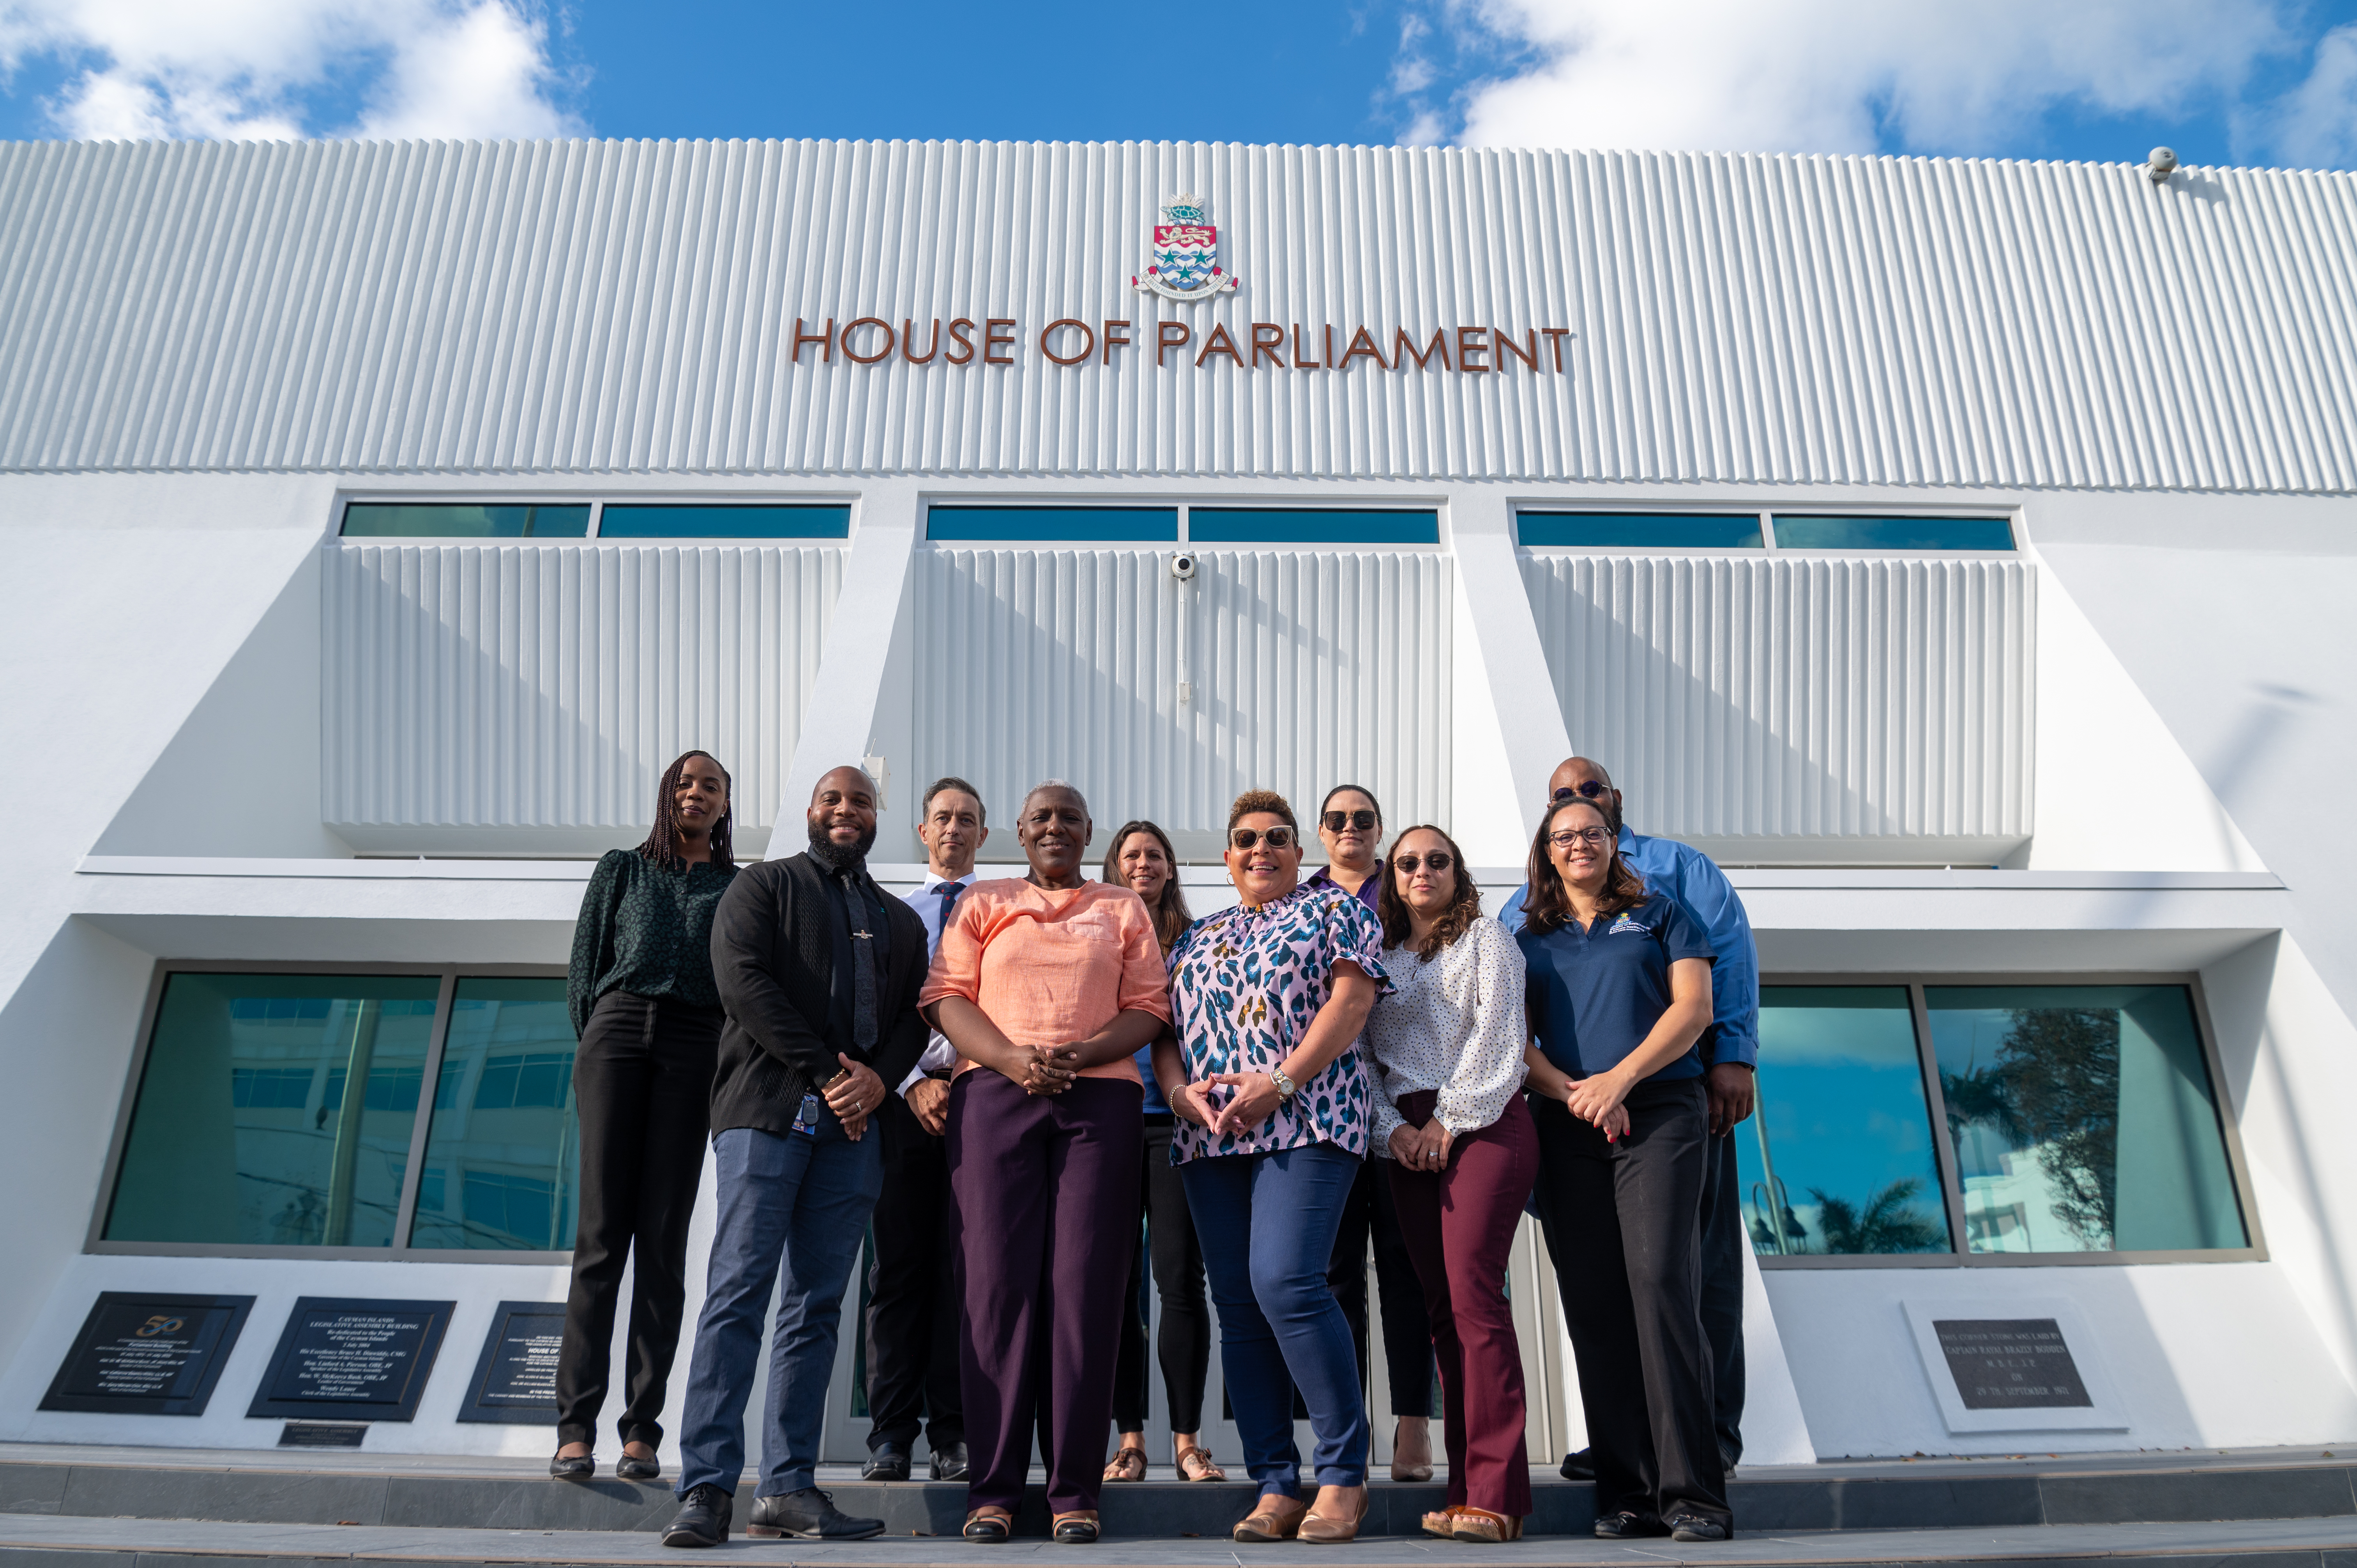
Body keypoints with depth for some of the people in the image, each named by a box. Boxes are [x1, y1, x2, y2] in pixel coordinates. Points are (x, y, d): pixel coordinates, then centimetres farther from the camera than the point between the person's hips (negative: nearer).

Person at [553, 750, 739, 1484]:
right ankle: (575, 1426, -6)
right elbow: (585, 964, 17)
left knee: (664, 1238, -3)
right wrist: (596, 1038, 7)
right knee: (602, 1232, -6)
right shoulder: (621, 869, 20)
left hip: (695, 1045, 0)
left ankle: (642, 1429, -1)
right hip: (619, 1029, 0)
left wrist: (730, 1065, 2)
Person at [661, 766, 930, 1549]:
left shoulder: (901, 920, 23)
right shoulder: (762, 886, 10)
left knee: (816, 1307, 2)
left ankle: (788, 1489, 5)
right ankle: (707, 1487, -8)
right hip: (767, 1110, -4)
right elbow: (743, 980, -5)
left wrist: (877, 1078, -8)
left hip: (854, 1124, 4)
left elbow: (915, 1015, 14)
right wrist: (824, 1073, -11)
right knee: (739, 1292, -9)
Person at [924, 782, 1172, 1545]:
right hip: (994, 1091, 0)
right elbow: (945, 996, 7)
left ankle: (1075, 1490, 3)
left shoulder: (1124, 911, 18)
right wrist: (1012, 1058, -10)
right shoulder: (983, 904, 18)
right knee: (999, 1282, -4)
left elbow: (1149, 1008, 9)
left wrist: (1077, 1055, -9)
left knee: (1085, 1286, -4)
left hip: (1100, 1096, 0)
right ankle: (993, 1488, 3)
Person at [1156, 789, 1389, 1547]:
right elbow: (1165, 1029, 19)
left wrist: (1281, 1083, -14)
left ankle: (1344, 1473, -8)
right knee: (1237, 1305, 3)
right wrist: (1179, 1089, -3)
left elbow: (1351, 1002, -4)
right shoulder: (1198, 937, 24)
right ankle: (1276, 1487, 8)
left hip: (1304, 1120, -6)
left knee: (1285, 1281, -20)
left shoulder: (1334, 909, 10)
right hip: (1208, 1136, 6)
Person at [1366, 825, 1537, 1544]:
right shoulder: (1381, 958, 21)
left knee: (1472, 1293, -15)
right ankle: (1466, 1489, 4)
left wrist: (1450, 1119, -9)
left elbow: (1495, 1034, -3)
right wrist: (1392, 1128, -2)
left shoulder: (1486, 939, 9)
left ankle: (1496, 1493, -14)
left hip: (1483, 1123, -4)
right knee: (1440, 1306, 1)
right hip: (1406, 1138, 5)